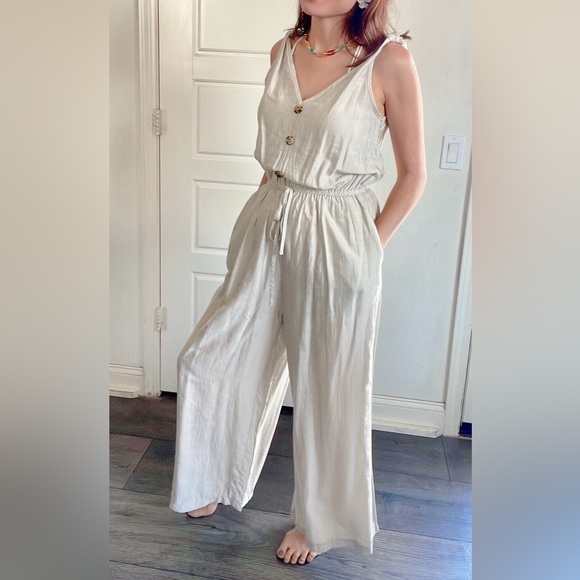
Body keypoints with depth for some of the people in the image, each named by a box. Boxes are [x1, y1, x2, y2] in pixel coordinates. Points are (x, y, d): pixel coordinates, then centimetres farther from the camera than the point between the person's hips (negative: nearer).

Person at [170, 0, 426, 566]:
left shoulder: (389, 59, -12)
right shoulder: (283, 51, 5)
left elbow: (412, 174, -6)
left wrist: (366, 251, -6)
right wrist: (266, 216, 11)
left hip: (335, 242, -6)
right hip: (267, 225, 6)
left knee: (326, 391, 9)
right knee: (208, 358, 14)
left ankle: (317, 521, 36)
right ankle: (215, 481, 42)